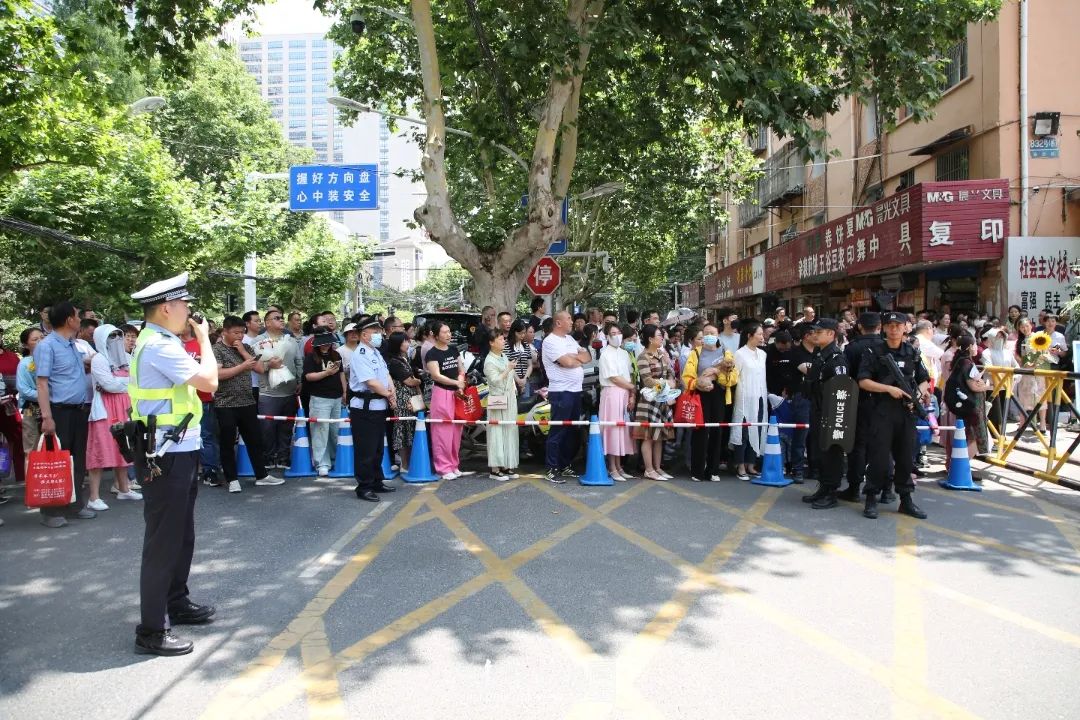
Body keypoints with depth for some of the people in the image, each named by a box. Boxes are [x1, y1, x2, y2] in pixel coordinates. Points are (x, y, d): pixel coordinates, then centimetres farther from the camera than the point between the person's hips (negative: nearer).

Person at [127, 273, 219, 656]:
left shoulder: (157, 342, 14)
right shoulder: (159, 346, -20)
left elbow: (195, 379, 15)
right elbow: (209, 381, -21)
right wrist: (204, 338, -12)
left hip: (178, 451, 11)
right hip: (165, 456, -11)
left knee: (181, 534, 21)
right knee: (163, 539, -4)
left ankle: (175, 602, 36)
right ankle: (152, 630, 4)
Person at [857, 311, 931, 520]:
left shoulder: (912, 353, 13)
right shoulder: (874, 352, -1)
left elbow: (924, 380, 17)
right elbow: (863, 382, -8)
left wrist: (921, 391, -5)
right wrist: (890, 389, -16)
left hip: (907, 411, 4)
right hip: (882, 411, -4)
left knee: (906, 457, 8)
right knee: (879, 457, -5)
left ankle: (906, 499, 18)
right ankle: (871, 499, 4)